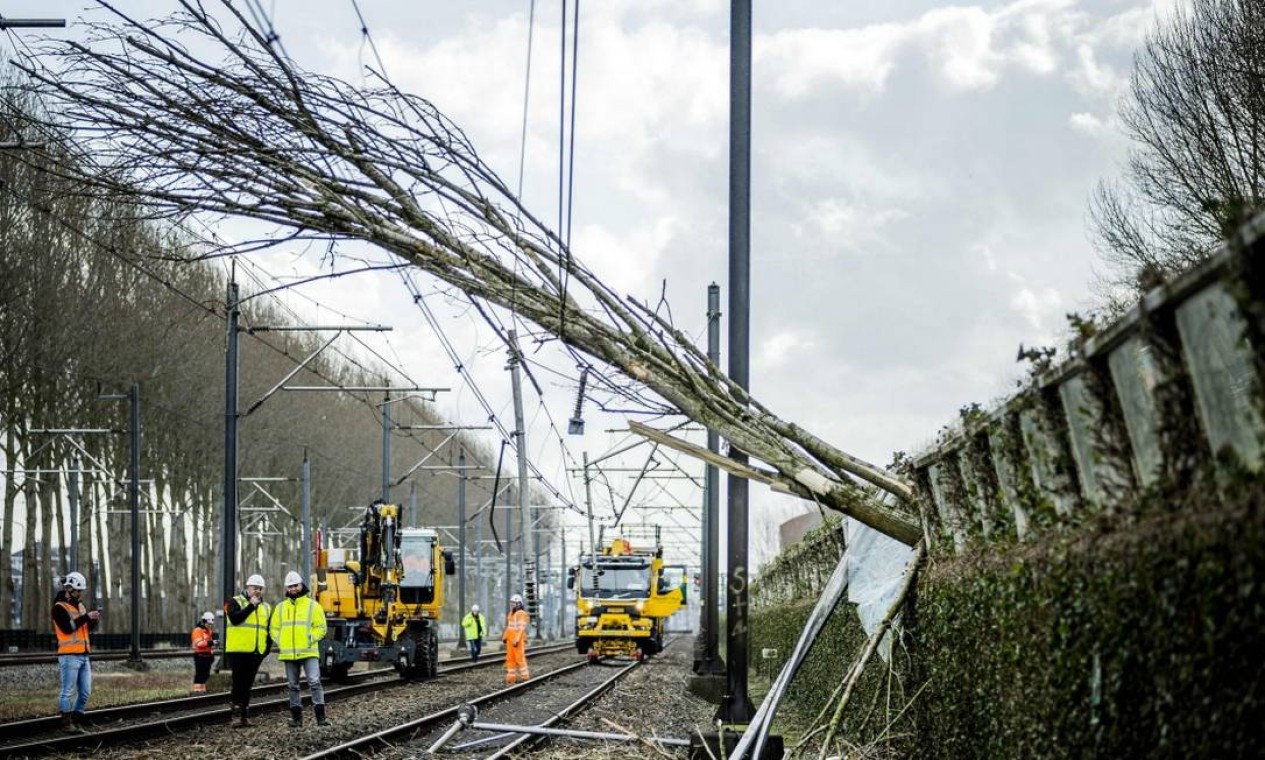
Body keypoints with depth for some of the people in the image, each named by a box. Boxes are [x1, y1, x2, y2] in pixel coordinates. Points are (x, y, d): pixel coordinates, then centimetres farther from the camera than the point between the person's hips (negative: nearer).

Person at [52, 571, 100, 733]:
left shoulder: (80, 605, 19)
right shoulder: (59, 607, -7)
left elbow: (89, 629, 19)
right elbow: (67, 627, -20)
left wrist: (94, 620, 0)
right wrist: (86, 617, -18)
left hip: (83, 656, 8)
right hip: (69, 657, -8)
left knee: (85, 692, 9)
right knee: (67, 691, -4)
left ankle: (76, 719, 17)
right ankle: (66, 723, 0)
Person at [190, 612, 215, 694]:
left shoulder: (209, 631, 20)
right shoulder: (198, 630, -10)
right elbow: (198, 643, -22)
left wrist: (212, 654, 23)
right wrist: (210, 642, -29)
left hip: (207, 655, 9)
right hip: (200, 655, -9)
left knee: (206, 674, 10)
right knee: (199, 673, -11)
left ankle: (202, 689, 17)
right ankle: (197, 689, -11)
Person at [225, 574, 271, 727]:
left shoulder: (266, 607, 17)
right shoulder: (235, 602, 0)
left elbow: (269, 630, 24)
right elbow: (235, 618, -19)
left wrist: (268, 647, 12)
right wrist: (251, 605, -16)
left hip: (256, 652, 5)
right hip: (238, 651, -5)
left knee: (247, 684, 8)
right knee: (238, 683, -8)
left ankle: (244, 716, 11)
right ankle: (236, 715, -7)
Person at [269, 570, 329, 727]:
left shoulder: (312, 605, 4)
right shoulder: (281, 608, 13)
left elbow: (320, 627, 2)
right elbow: (273, 628, 16)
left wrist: (310, 639, -12)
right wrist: (280, 642, -1)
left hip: (309, 652, -4)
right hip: (288, 653, 4)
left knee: (314, 682, -14)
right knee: (293, 686, 8)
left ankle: (320, 716, -14)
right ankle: (296, 717, 14)